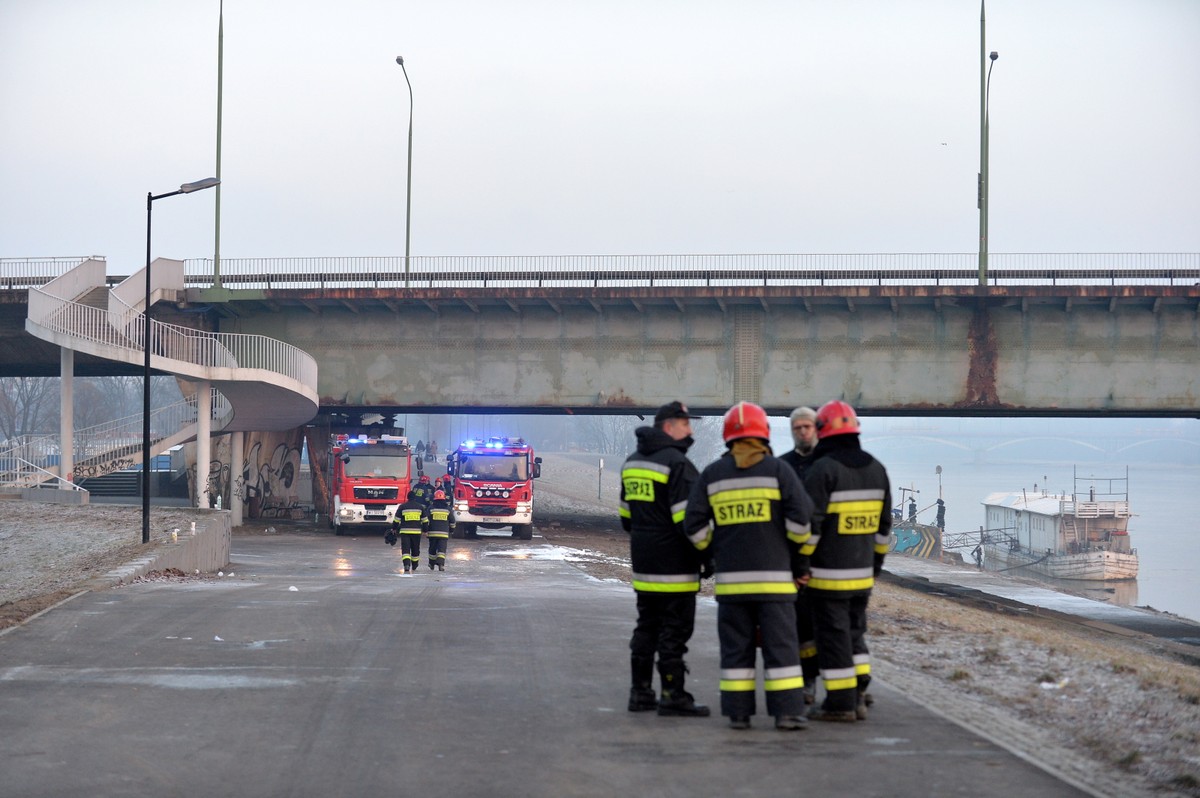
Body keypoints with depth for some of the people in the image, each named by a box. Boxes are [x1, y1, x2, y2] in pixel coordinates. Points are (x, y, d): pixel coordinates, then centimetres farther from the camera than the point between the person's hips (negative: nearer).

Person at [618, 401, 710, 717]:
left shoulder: (632, 462, 13)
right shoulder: (676, 463, -15)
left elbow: (626, 515, 20)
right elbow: (688, 518, -19)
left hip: (643, 565, 9)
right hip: (674, 566, -9)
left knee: (647, 626, 15)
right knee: (674, 630, -3)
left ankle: (640, 692, 19)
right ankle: (672, 696, -1)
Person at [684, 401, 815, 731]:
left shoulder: (712, 475, 6)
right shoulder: (778, 470, -1)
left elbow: (694, 523, 2)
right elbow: (801, 516, -9)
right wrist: (800, 560, 4)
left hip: (731, 578, 2)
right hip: (774, 575, -2)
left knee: (736, 645, 8)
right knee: (780, 644, 1)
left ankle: (738, 712, 8)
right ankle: (787, 712, -2)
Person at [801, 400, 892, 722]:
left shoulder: (822, 470, -13)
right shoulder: (876, 469, 8)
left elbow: (810, 524, -17)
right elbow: (883, 525, 14)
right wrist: (875, 563, 21)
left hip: (827, 574, -6)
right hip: (862, 573, 7)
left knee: (832, 635, 0)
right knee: (854, 631, 17)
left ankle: (841, 702, 2)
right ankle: (858, 695, 15)